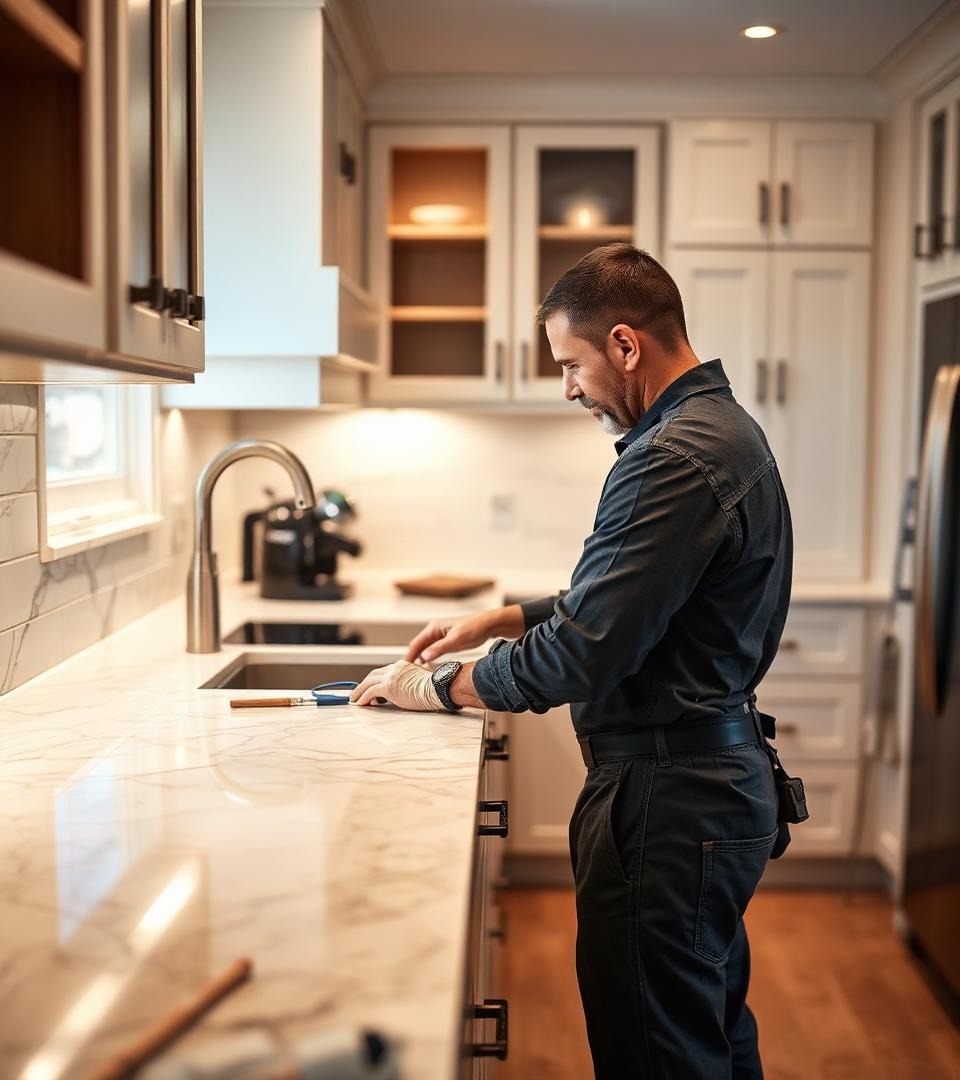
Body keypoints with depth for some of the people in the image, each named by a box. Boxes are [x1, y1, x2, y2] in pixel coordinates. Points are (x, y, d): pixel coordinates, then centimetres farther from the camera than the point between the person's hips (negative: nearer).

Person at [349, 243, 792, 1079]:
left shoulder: (674, 460, -22)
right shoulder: (722, 427, 11)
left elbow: (582, 654, -24)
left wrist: (438, 685, -11)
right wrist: (505, 619, 13)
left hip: (665, 798, -10)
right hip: (719, 777, 10)